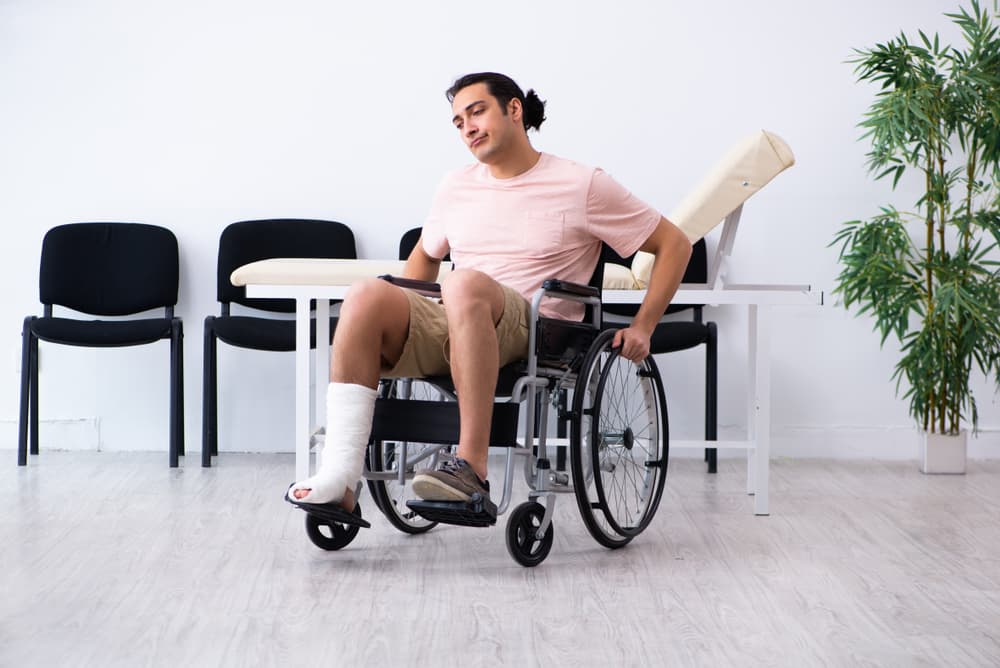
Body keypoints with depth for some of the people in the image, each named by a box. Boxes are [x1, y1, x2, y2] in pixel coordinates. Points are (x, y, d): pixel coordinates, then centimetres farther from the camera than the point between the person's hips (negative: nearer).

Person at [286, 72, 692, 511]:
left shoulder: (582, 186, 7)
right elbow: (426, 254, 38)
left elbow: (674, 244, 10)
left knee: (465, 284, -38)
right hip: (446, 332, 5)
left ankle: (472, 467, -41)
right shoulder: (456, 187, 21)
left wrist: (641, 329, 2)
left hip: (534, 335, -4)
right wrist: (398, 316, 21)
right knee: (366, 295, -26)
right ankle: (340, 475, -36)